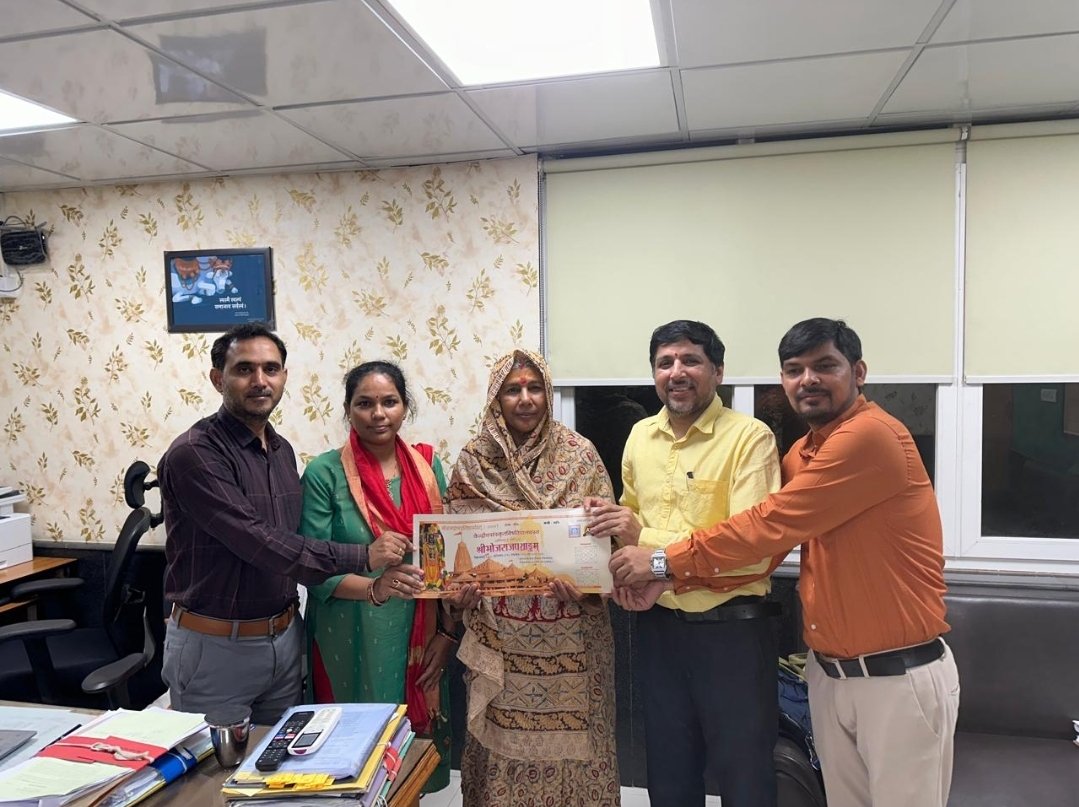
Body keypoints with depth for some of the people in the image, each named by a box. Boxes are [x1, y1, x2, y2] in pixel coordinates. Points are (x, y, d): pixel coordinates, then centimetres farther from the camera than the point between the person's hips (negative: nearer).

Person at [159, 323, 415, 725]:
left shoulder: (282, 450, 6)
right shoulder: (194, 454, -18)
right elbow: (260, 544, -24)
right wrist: (362, 557, -20)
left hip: (285, 638, 7)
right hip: (215, 646, -6)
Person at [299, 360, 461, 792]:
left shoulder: (428, 466, 2)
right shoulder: (325, 473, -9)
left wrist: (449, 630, 1)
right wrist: (375, 587, -28)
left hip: (418, 641, 3)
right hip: (350, 642, -3)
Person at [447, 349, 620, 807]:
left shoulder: (579, 453, -1)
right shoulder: (473, 461, 1)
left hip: (570, 635, 0)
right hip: (501, 635, 1)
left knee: (570, 733, 8)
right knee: (505, 738, 8)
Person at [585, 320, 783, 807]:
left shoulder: (750, 438, -14)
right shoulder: (640, 436, 5)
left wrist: (646, 539, -25)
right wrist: (614, 524, -4)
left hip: (731, 630, -5)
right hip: (659, 627, 6)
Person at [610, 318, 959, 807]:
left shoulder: (872, 435, -20)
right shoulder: (801, 454, 9)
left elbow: (771, 525, -22)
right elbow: (766, 542, 3)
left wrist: (666, 561, -16)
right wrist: (670, 580, -9)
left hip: (899, 677, -7)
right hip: (828, 673, 8)